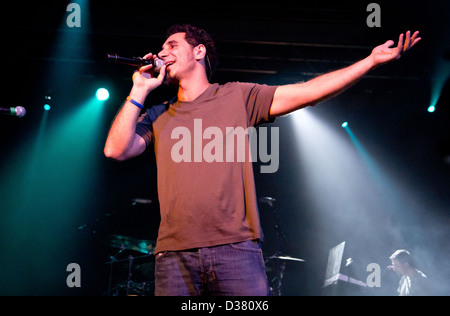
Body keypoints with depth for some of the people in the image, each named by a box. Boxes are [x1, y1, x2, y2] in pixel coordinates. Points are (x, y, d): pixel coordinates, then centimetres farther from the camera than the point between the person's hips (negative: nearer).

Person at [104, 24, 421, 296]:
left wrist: (372, 60, 0)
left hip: (235, 248, -2)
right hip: (174, 254, 2)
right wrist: (140, 91, 7)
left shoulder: (237, 97, 13)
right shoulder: (157, 117, 20)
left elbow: (307, 92, 7)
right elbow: (117, 149, 5)